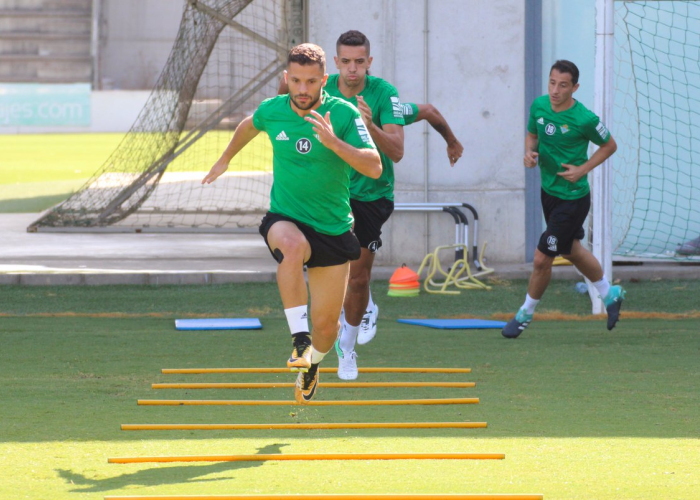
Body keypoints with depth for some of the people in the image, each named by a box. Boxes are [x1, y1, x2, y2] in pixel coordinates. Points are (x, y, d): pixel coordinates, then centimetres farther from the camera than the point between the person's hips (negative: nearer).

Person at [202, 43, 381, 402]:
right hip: (285, 219, 0)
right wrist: (225, 160, 36)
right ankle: (299, 339, -37)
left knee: (326, 325, 7)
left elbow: (375, 168, -23)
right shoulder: (272, 110, -5)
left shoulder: (343, 114, -13)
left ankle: (312, 364, 42)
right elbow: (249, 126, 21)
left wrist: (334, 143, -36)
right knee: (292, 246, -40)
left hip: (333, 228, 0)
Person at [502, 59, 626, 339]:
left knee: (541, 259, -4)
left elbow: (609, 145, -6)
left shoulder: (584, 119, -22)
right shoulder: (539, 106, -6)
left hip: (573, 198, -7)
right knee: (571, 251, 24)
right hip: (548, 191, 7)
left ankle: (526, 313, 19)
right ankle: (610, 294, 46)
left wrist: (583, 169, -15)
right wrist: (529, 152, -8)